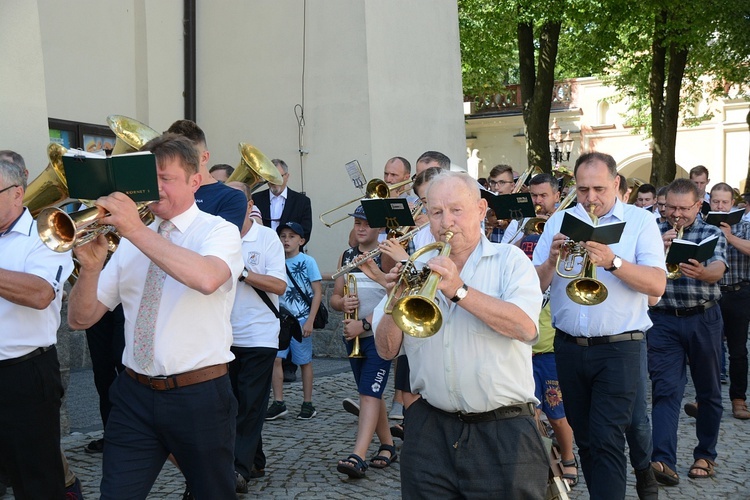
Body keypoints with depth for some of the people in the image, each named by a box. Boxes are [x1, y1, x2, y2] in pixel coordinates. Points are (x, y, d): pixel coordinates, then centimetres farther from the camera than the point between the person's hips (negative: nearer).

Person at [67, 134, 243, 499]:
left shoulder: (219, 231, -4)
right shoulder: (130, 243, 9)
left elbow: (206, 278, -29)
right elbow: (81, 319, 6)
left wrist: (136, 230, -28)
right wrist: (90, 267, -13)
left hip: (199, 397, -3)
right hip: (134, 395, 4)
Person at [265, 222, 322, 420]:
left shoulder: (307, 261, -4)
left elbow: (317, 292, -6)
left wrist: (310, 321, -11)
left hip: (301, 320, -3)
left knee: (304, 361, 6)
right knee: (275, 358, -6)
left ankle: (308, 404, 16)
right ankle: (278, 403, 3)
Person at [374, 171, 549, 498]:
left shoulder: (509, 260, 0)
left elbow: (525, 327, -18)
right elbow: (386, 350, 7)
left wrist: (459, 290, -23)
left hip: (503, 433, -3)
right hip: (430, 430, 3)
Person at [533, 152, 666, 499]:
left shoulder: (640, 221, 0)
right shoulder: (559, 221, 8)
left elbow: (657, 284, -12)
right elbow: (535, 285, 4)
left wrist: (613, 262, -26)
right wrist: (551, 261, -17)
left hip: (619, 348, -4)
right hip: (569, 347, 4)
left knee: (607, 439, -9)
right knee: (584, 437, 13)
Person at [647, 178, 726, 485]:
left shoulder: (712, 234, 2)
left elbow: (718, 270, -17)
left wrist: (702, 272, -41)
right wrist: (659, 247, -20)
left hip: (703, 319, 0)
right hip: (663, 319, 0)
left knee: (708, 390, 10)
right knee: (665, 389, -8)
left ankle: (705, 455, 26)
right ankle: (663, 460, -15)